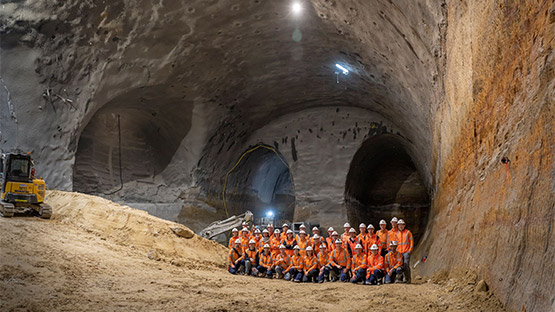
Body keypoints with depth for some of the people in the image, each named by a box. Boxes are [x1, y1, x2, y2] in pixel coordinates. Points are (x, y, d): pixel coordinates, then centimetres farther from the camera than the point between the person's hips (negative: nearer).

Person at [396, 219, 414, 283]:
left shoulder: (408, 232, 1)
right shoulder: (397, 233, 14)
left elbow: (411, 241, 0)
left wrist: (410, 250, -8)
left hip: (406, 252, -5)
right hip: (399, 252, 5)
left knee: (406, 266, -11)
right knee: (402, 266, 4)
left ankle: (409, 279, -8)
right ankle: (406, 278, 12)